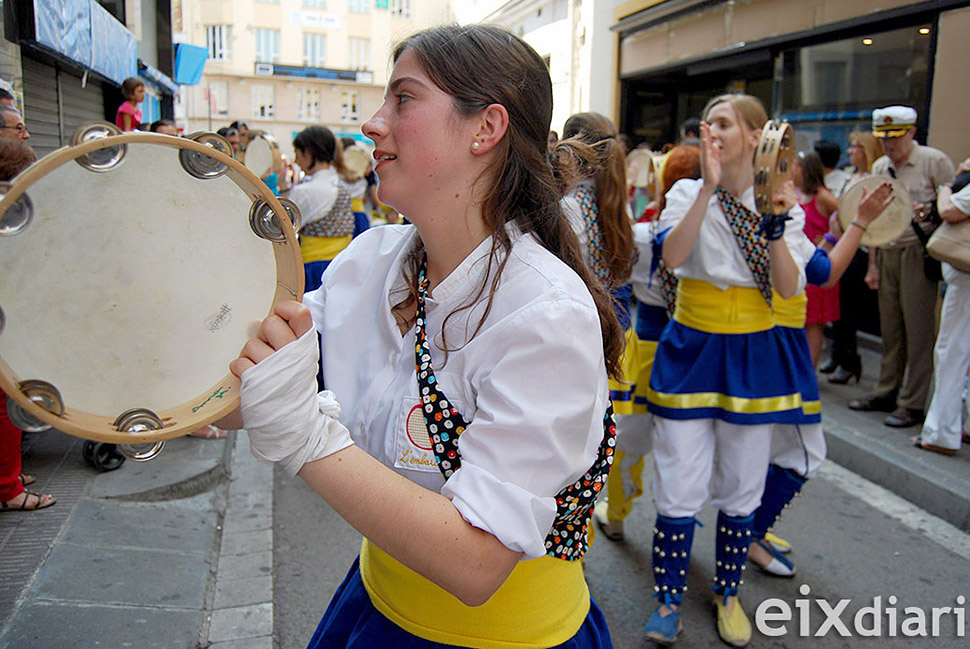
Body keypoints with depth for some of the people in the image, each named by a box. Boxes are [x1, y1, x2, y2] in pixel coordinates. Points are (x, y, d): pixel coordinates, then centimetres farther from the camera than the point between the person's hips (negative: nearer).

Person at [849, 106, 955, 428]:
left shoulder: (934, 161, -3)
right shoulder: (879, 167, 14)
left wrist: (928, 211, -22)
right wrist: (873, 263, 14)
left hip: (919, 251, -5)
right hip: (887, 252, 6)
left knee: (918, 328, -4)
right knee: (890, 326, 10)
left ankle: (913, 403, 2)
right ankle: (887, 392, 20)